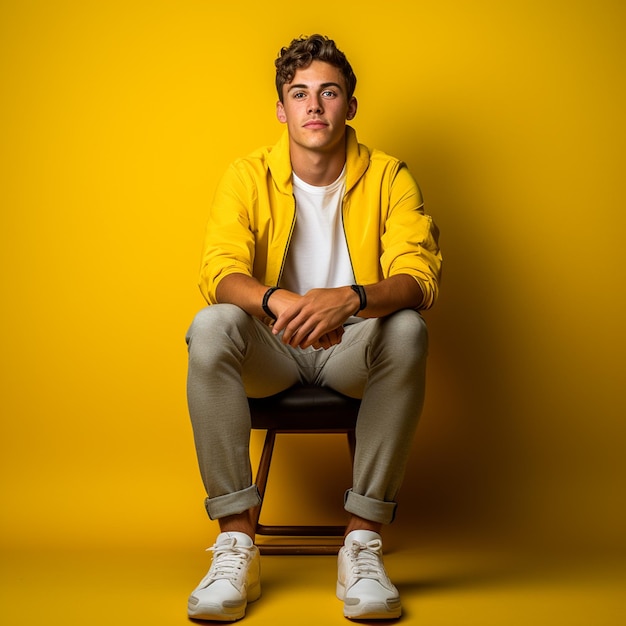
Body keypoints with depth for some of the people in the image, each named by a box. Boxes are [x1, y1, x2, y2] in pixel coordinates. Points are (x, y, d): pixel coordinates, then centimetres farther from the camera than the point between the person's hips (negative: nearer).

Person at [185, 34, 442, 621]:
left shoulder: (388, 177, -3)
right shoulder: (246, 176, -2)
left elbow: (418, 277, -17)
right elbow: (220, 272, -16)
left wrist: (350, 298, -39)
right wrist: (279, 301, -39)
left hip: (352, 351, 0)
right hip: (271, 353, 1)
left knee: (407, 329, -32)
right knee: (211, 326, -30)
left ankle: (362, 543, -29)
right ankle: (235, 545, -29)